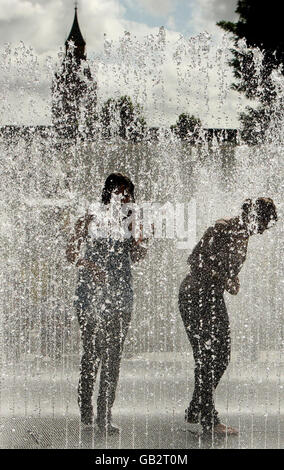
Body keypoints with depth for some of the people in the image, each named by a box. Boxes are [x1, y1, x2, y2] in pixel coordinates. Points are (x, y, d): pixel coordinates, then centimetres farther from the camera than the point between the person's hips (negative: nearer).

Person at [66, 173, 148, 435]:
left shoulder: (129, 223, 12)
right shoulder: (90, 221, 1)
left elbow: (135, 257, 8)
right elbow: (71, 253, -1)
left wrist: (142, 243, -12)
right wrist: (89, 266, -18)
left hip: (121, 295, 4)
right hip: (92, 294, -4)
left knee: (113, 355, 2)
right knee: (92, 352, -5)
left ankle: (104, 415, 7)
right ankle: (86, 412, 6)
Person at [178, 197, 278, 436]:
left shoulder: (244, 233, 9)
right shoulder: (222, 229, -19)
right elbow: (196, 261, -22)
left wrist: (234, 282, 2)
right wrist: (226, 281, -21)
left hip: (214, 298, 9)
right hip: (195, 296, -9)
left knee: (222, 354, 8)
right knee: (206, 356, -8)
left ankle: (195, 412, 20)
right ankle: (209, 420, -3)